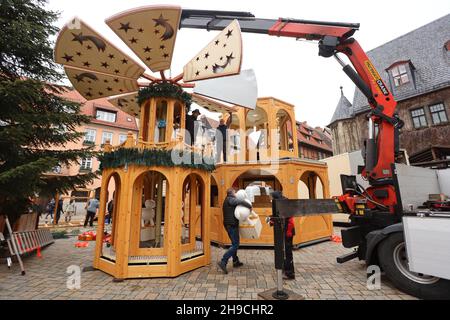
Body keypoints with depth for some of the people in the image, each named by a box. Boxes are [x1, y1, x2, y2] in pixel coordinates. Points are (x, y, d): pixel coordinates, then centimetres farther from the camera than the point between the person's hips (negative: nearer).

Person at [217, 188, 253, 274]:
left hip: (228, 224, 10)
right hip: (232, 225, -10)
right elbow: (241, 202, -29)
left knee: (234, 243, 20)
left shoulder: (226, 201, 17)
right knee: (235, 245, -7)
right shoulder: (231, 199, -13)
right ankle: (223, 262, -12)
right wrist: (250, 206, -15)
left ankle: (236, 261, 28)